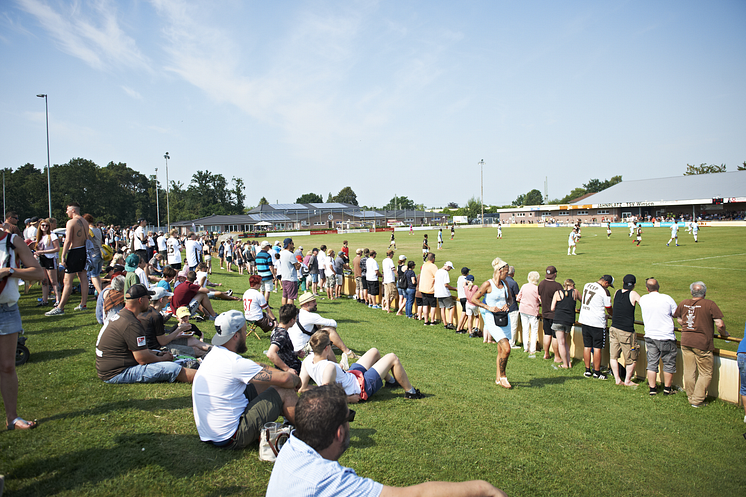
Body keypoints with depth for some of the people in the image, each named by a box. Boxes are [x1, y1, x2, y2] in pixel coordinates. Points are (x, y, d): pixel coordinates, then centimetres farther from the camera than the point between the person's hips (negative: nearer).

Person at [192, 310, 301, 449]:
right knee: (285, 391, -5)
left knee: (264, 383, 16)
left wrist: (287, 372, 9)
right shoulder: (235, 363, -24)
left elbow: (256, 367, 16)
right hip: (230, 439, -9)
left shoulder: (214, 354, 4)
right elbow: (286, 379, -22)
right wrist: (297, 380, 0)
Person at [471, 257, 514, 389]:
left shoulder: (504, 283, 8)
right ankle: (502, 376, 3)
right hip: (493, 319, -7)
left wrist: (507, 304, 0)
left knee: (501, 350, 11)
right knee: (506, 348, -15)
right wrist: (489, 307, -15)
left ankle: (498, 379, 24)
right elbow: (473, 299, -9)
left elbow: (510, 297, 23)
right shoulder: (488, 284, -11)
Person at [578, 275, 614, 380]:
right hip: (597, 323, -6)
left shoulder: (586, 286, 7)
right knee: (597, 348, 3)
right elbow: (609, 309, -3)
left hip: (585, 320, 6)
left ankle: (587, 370, 17)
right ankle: (597, 372, 10)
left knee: (587, 346, 11)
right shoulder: (604, 292, -13)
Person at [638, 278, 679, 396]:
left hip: (649, 336, 3)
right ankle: (667, 388, 20)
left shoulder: (643, 299, -1)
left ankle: (652, 388, 13)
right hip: (666, 337, -3)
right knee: (669, 364, 11)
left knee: (652, 363, 9)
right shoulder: (667, 299, -11)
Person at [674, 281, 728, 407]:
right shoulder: (710, 305, -11)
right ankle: (697, 400, 8)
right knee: (705, 373, 7)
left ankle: (691, 398, 23)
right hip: (702, 343, -5)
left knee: (689, 372, 13)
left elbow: (679, 319, 19)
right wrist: (724, 334, 7)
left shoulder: (684, 304, 5)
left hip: (685, 341, 5)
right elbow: (720, 324, -12)